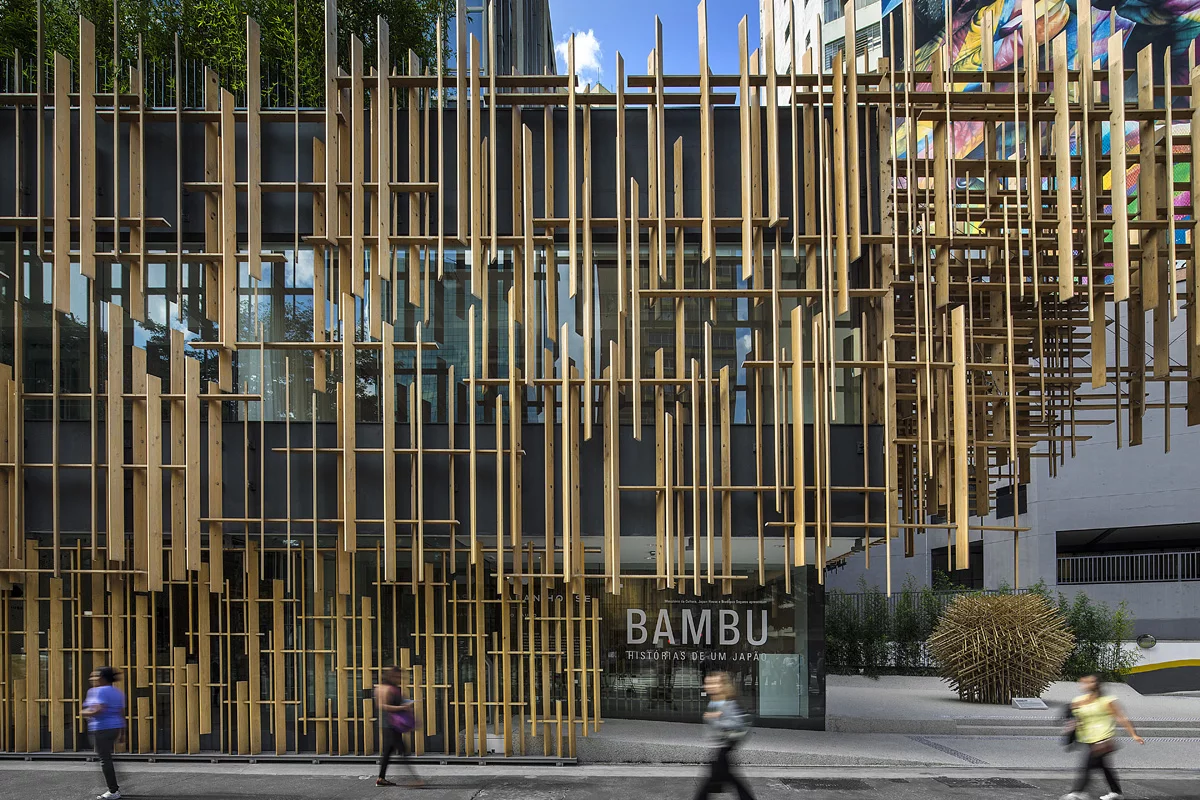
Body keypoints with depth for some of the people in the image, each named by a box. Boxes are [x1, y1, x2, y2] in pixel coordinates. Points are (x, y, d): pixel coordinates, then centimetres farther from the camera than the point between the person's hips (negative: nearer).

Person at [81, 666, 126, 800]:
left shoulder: (98, 691, -11)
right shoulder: (117, 692, 13)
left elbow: (99, 710, -23)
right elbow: (122, 713, 13)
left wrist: (86, 713, -5)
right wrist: (122, 732, 16)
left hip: (102, 729, -9)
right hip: (115, 728, 9)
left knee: (105, 759, -4)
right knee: (108, 758, 17)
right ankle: (114, 788, 18)